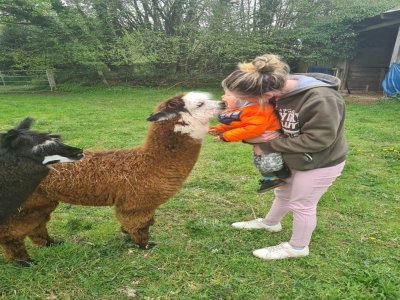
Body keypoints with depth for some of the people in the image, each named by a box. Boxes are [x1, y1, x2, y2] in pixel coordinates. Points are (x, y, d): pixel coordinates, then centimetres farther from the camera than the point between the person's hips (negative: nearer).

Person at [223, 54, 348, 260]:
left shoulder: (321, 100, -36)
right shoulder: (281, 88, -13)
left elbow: (317, 140, -30)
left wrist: (269, 145, -26)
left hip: (319, 165, -7)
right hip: (292, 158, 7)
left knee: (302, 205, 10)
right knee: (282, 193, 25)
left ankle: (297, 247, 35)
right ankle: (270, 223, 51)